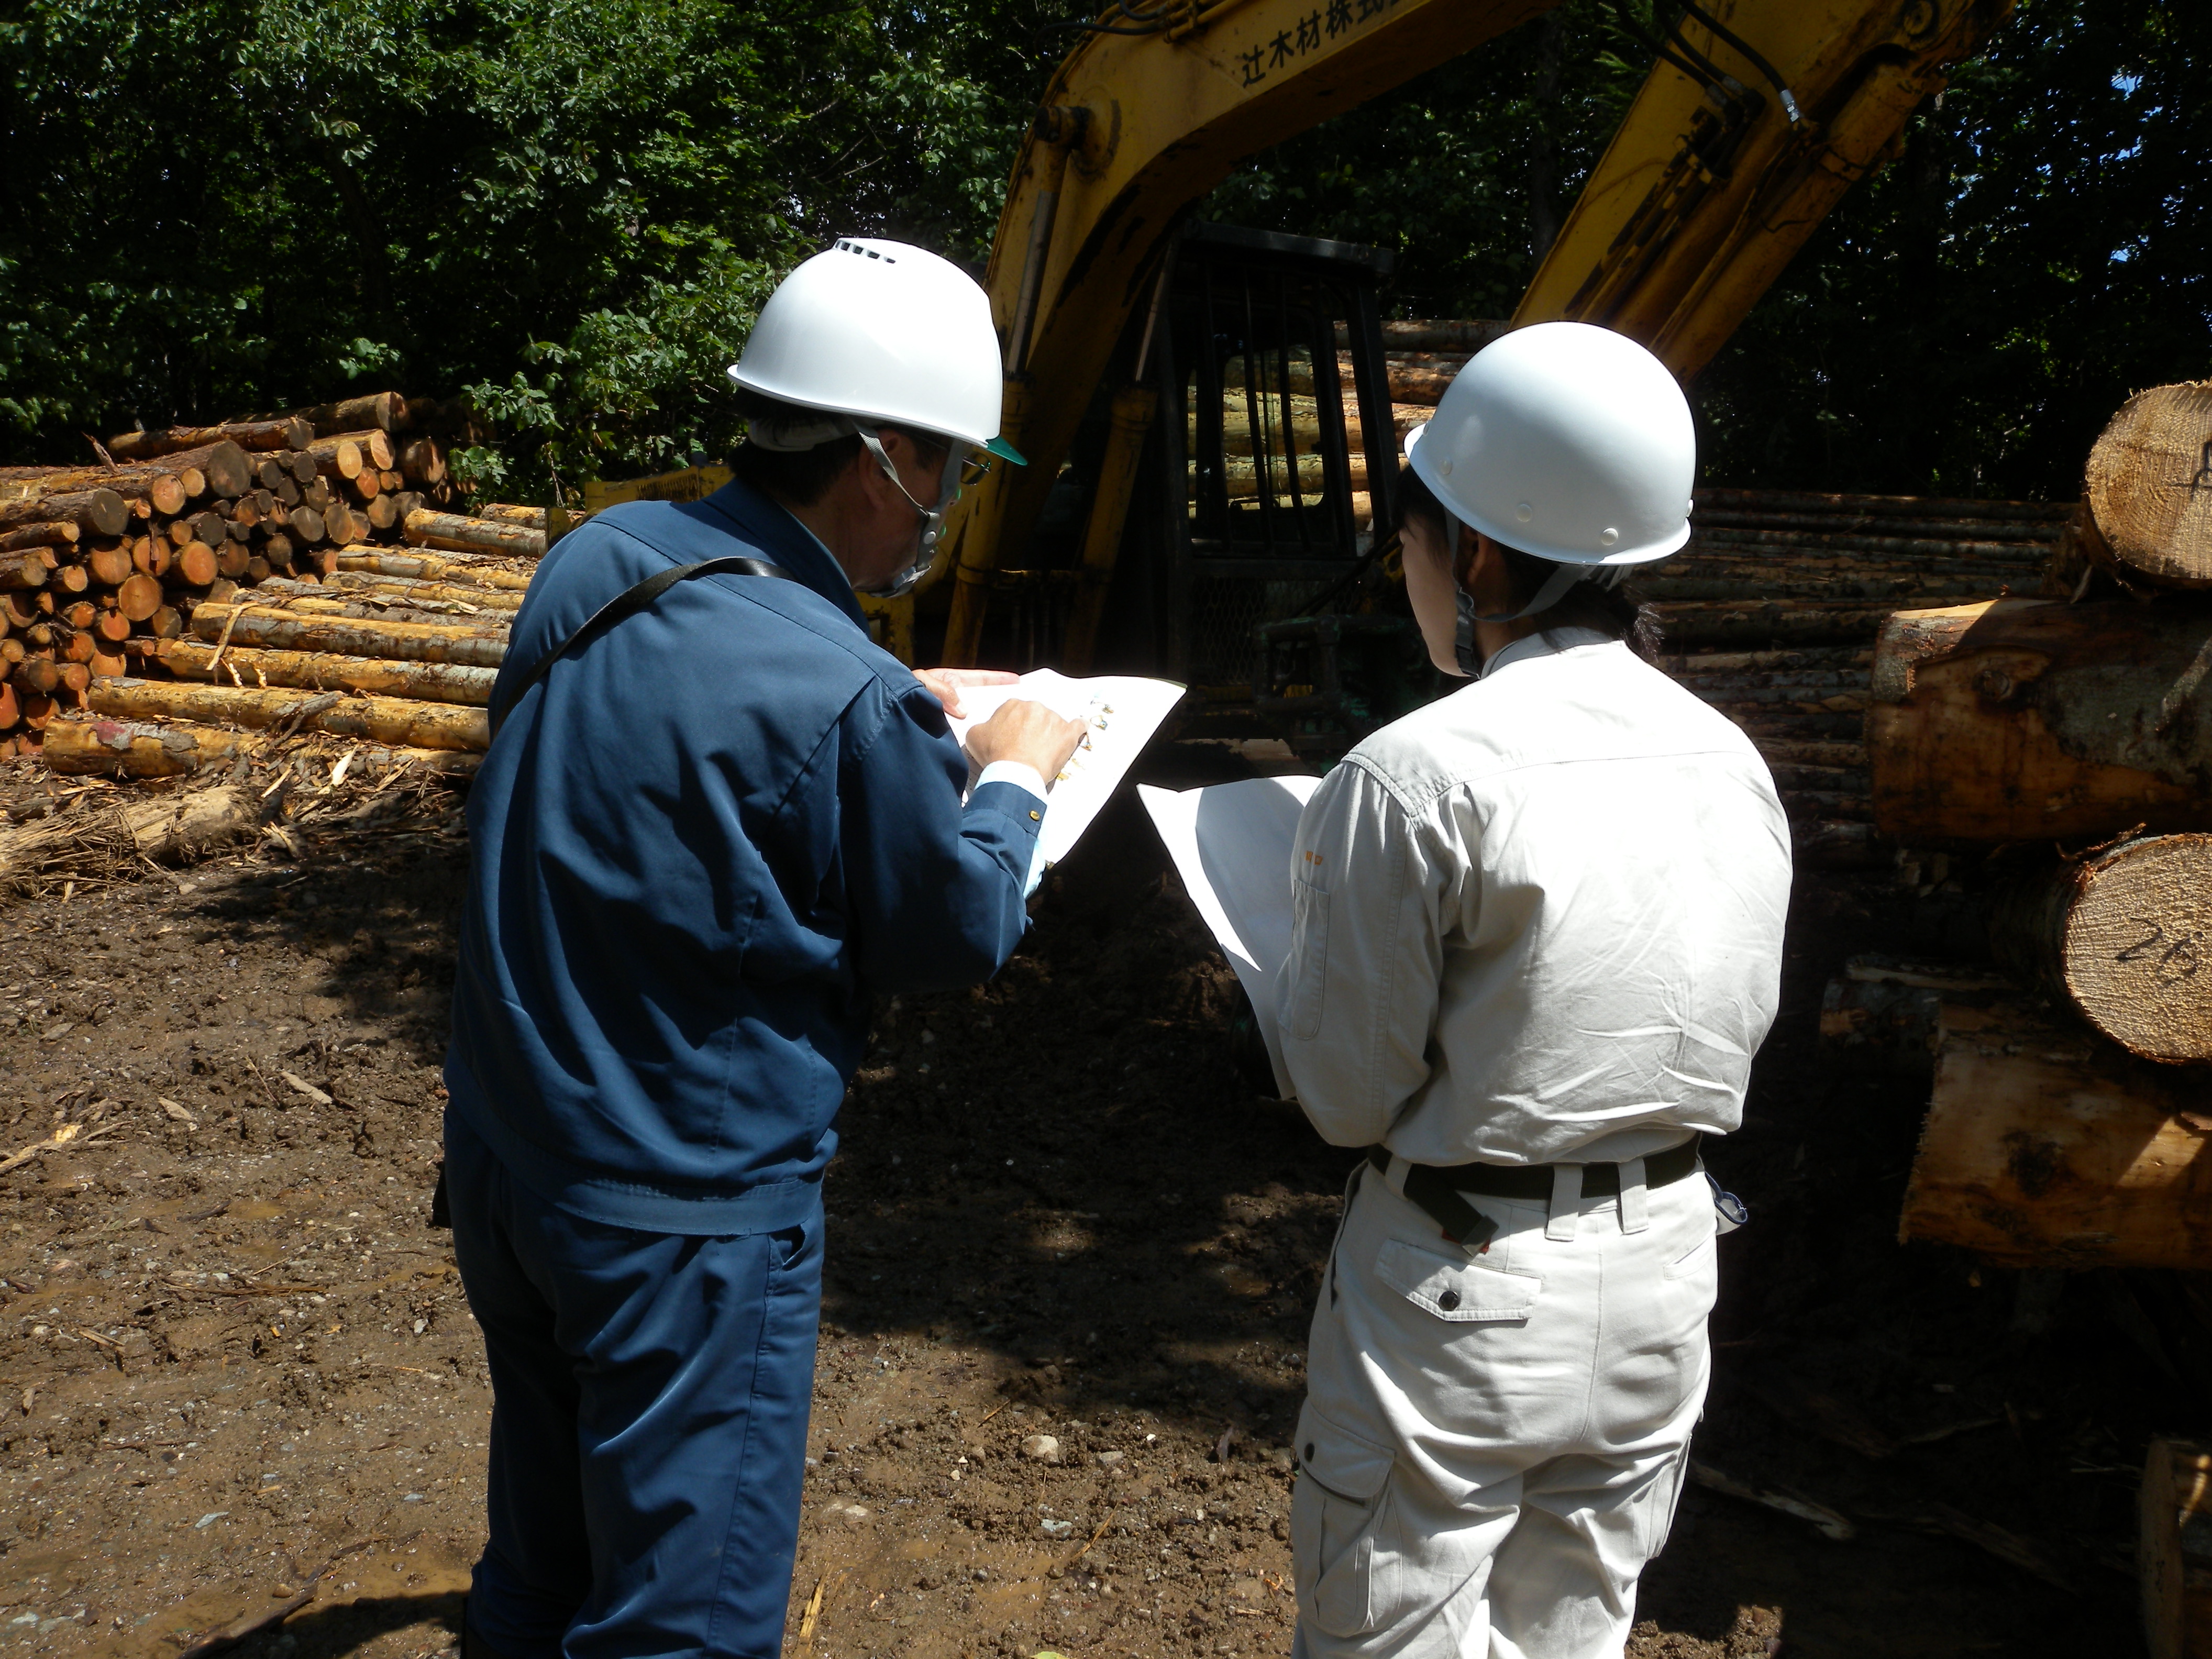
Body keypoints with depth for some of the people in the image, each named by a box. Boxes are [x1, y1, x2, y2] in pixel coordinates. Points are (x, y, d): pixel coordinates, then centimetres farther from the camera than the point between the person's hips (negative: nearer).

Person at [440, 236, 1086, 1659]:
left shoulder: (594, 565, -4)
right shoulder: (848, 702, -26)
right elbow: (960, 936, -11)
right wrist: (1012, 776, 5)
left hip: (501, 1160, 8)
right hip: (683, 1218, -8)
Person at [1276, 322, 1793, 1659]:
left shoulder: (1415, 777, -21)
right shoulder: (1734, 764, 0)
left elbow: (1349, 1095, -15)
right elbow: (1734, 1038, 8)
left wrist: (1305, 949, 2)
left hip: (1463, 1290, -6)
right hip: (1665, 1262, 7)